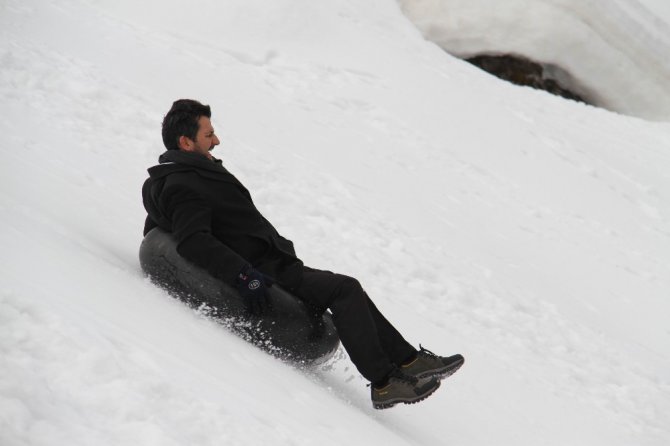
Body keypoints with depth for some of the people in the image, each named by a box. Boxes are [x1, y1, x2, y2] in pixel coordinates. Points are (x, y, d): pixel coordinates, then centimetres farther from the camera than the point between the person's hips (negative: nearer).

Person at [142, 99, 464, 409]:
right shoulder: (183, 188, -16)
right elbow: (193, 241, -30)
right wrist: (244, 275, -35)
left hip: (258, 272, 11)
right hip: (263, 278, -11)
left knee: (347, 292, 13)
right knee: (345, 289, -18)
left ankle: (407, 360, 12)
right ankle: (383, 382, -18)